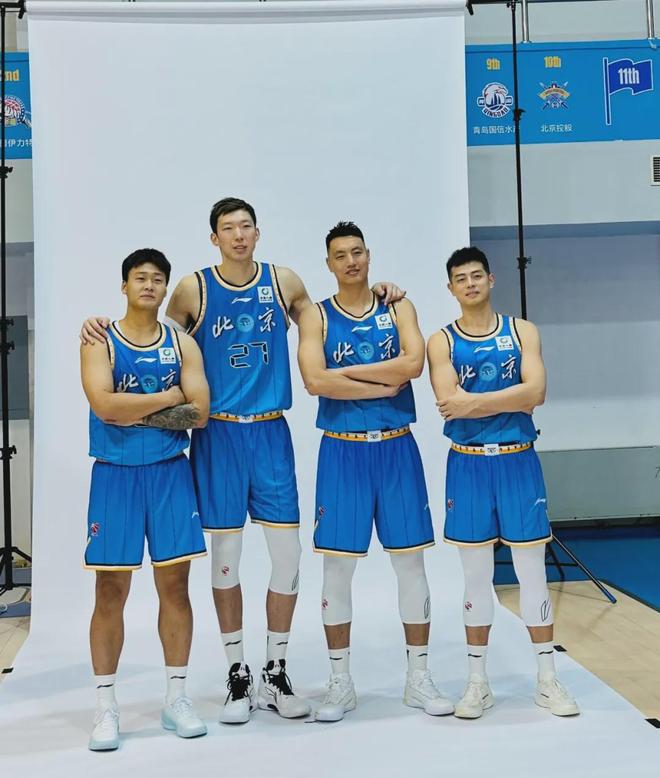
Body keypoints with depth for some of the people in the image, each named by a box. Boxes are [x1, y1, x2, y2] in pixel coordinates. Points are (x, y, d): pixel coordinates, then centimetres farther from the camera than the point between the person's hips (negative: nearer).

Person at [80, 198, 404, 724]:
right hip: (218, 434, -1)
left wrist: (373, 297, 7)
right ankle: (238, 675, 20)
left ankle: (276, 672, 19)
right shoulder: (194, 289, 0)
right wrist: (102, 327, -5)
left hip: (271, 432, 2)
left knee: (288, 555, 1)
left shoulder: (284, 282, 6)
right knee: (225, 557, 4)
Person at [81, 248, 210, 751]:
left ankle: (176, 698, 18)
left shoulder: (183, 344, 6)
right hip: (115, 474, -2)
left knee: (175, 585, 6)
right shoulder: (100, 341, -1)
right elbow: (105, 405, -18)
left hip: (170, 473, 2)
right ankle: (106, 707, 12)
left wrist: (134, 410, -12)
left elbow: (200, 413, -6)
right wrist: (168, 396, -10)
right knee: (111, 591, 1)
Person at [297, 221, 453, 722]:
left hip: (396, 448, 1)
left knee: (411, 561, 6)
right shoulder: (317, 316, 2)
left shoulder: (398, 308, 6)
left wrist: (348, 372, -12)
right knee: (337, 564, 2)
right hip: (342, 451, -1)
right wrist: (383, 384, -13)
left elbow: (413, 364, -13)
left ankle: (419, 679, 19)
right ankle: (341, 684, 17)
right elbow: (314, 380, -15)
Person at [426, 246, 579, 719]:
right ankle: (478, 683, 19)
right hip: (468, 465, 0)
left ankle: (548, 681, 18)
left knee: (532, 570, 6)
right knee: (476, 576, 7)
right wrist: (510, 399, -13)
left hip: (518, 461, 0)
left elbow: (537, 391, -12)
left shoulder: (522, 331, 4)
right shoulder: (442, 341, 2)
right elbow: (448, 401, -14)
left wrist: (473, 402, -17)